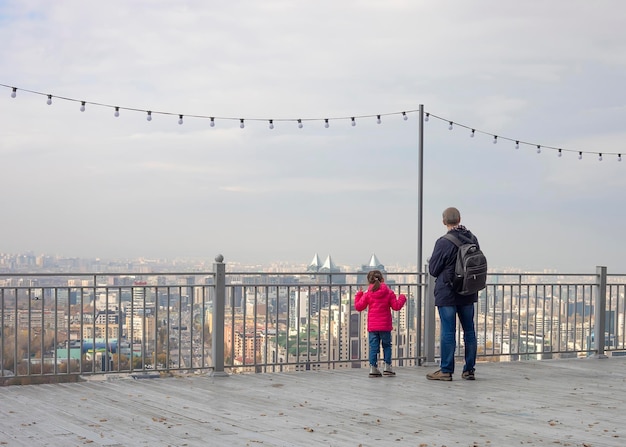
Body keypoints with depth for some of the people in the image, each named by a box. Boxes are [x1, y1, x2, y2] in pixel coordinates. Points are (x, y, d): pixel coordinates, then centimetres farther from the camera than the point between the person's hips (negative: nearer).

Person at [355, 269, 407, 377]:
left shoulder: (368, 294, -1)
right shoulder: (389, 293, -4)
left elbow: (359, 307, 2)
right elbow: (396, 306, -3)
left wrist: (358, 295, 16)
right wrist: (402, 299, 15)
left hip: (372, 327, 1)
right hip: (385, 326, -1)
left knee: (373, 347, 4)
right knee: (387, 346, 12)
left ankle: (373, 367, -2)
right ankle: (387, 366, 6)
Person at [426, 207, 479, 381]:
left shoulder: (443, 242, -16)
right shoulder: (472, 239, 3)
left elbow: (433, 270, -8)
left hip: (447, 293, -6)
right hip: (468, 294, 6)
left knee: (448, 331, -2)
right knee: (469, 330, 11)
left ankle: (446, 370, 2)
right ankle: (469, 369, 16)